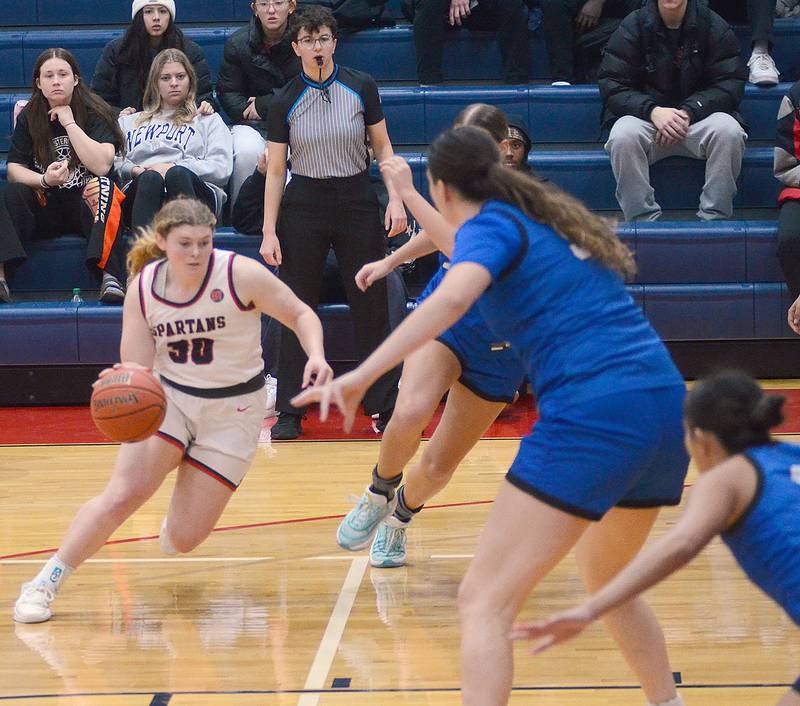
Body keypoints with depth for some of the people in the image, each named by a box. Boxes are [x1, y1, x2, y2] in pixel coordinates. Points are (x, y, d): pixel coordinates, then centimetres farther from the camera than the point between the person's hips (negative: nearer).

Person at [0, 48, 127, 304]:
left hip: (88, 205, -3)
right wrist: (45, 180, -22)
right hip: (46, 205, 3)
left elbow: (102, 165, -20)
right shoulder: (29, 118, 4)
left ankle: (111, 276, -49)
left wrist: (70, 123, -18)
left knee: (103, 186, -35)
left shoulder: (96, 113, -5)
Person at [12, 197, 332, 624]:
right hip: (167, 397, 1)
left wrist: (316, 356, -26)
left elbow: (300, 315, -6)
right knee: (123, 494, -23)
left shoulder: (241, 275, -17)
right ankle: (45, 584, -13)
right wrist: (125, 378, -32)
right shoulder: (142, 288, -8)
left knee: (183, 539, -6)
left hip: (232, 409, -1)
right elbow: (136, 367, -8)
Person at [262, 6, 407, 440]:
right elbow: (275, 171, 2)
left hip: (357, 202, 0)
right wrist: (269, 232, -2)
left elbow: (382, 146, 6)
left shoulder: (361, 88, -1)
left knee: (372, 307, 0)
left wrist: (396, 197, -6)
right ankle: (291, 412, 9)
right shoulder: (285, 103, -1)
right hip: (304, 206, 0)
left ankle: (385, 406, 9)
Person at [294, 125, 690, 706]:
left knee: (485, 602, -7)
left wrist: (361, 375, -29)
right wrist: (408, 197, 53)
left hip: (592, 414, -8)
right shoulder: (548, 218, 24)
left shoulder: (489, 224, 1)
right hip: (665, 404, 8)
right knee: (607, 582, 31)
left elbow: (455, 296, -22)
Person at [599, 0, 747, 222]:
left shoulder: (714, 26, -1)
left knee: (729, 131, -31)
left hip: (698, 115, 0)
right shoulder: (633, 27, -2)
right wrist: (652, 111, -23)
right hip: (646, 118, 0)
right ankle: (643, 220, -26)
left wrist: (689, 112, -20)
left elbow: (731, 83, -4)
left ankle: (713, 219, -23)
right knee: (622, 136, -33)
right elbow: (611, 85, -5)